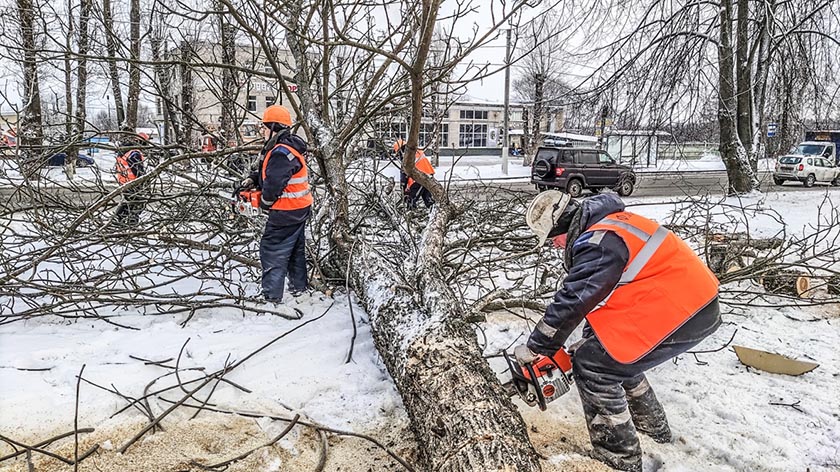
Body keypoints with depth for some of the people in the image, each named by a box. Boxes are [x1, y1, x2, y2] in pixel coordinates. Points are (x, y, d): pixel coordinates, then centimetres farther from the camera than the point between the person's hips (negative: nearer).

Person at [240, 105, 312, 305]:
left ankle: (272, 298, -1)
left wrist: (265, 202, -13)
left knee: (273, 252, -4)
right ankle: (299, 288, 35)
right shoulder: (290, 146, 10)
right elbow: (267, 171, 17)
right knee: (295, 250, 22)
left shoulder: (281, 153, -25)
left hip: (286, 212, -11)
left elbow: (274, 182, -31)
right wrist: (252, 180, 2)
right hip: (300, 208, 11)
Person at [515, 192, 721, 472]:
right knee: (611, 351, 22)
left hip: (683, 314, -10)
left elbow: (572, 302, -19)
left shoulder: (599, 244, -20)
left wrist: (534, 349, -8)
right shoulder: (605, 224, 12)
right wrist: (590, 338, 22)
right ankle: (653, 427, 36)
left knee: (592, 365, -5)